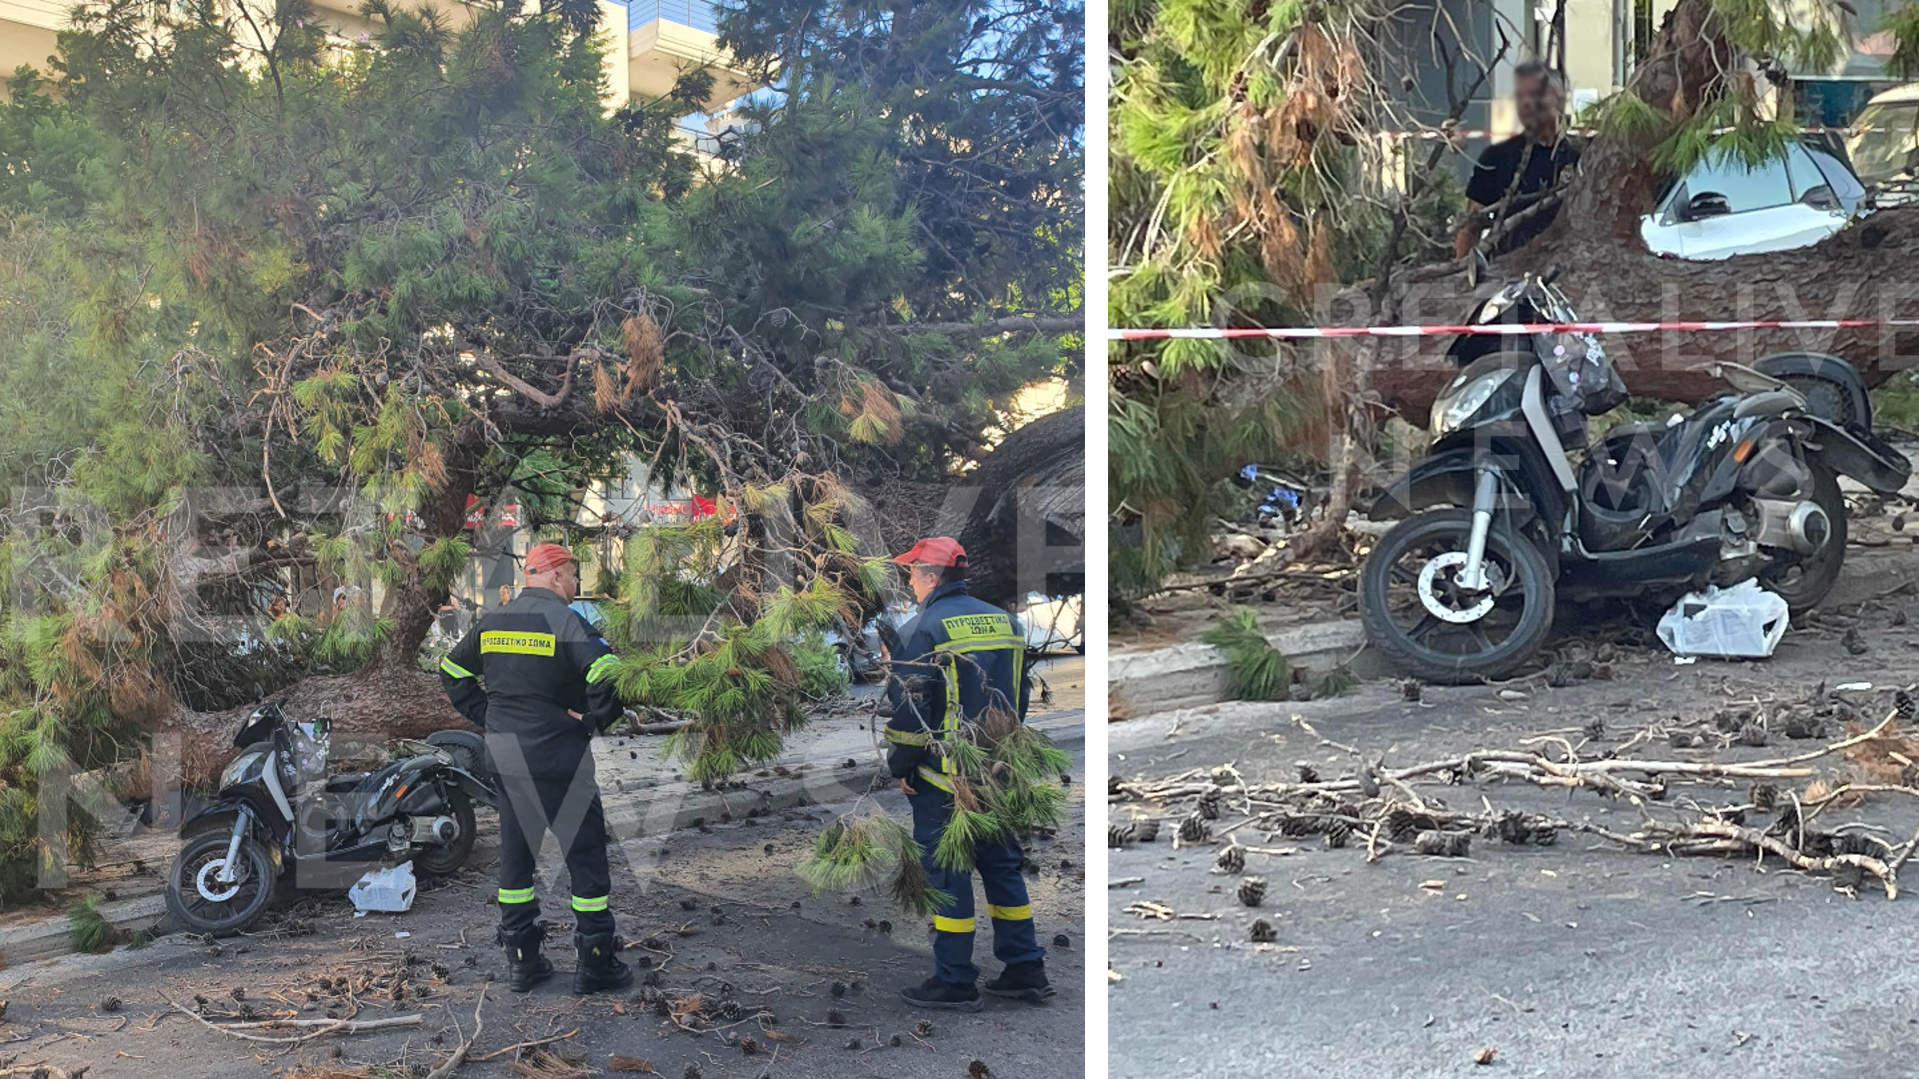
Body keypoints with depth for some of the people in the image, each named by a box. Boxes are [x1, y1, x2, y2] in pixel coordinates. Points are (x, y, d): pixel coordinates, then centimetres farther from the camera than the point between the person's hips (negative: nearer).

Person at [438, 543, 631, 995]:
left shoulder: (493, 622, 9)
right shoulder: (566, 622, -13)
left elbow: (452, 671, 19)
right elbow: (609, 676, -27)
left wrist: (487, 717, 16)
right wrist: (593, 721, -11)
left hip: (505, 758, 7)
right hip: (559, 758, -7)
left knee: (515, 855, 14)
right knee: (585, 855, 2)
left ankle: (521, 959, 19)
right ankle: (595, 963, 6)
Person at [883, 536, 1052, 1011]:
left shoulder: (922, 630, -13)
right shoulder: (1004, 621, 10)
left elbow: (909, 705, -14)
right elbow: (1019, 697, 16)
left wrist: (900, 766, -4)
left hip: (944, 776, -7)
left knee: (946, 873, 1)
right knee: (1002, 865, 15)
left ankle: (953, 982, 5)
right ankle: (1025, 969, 18)